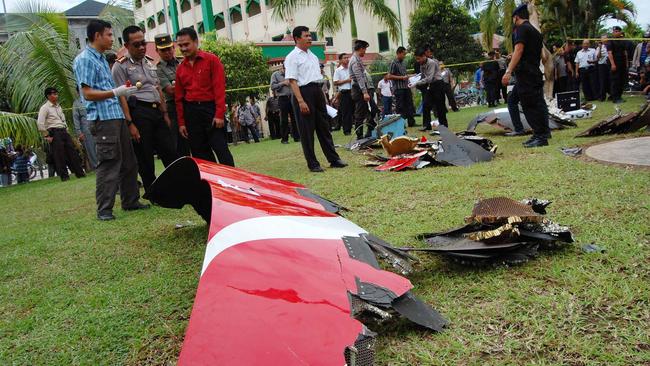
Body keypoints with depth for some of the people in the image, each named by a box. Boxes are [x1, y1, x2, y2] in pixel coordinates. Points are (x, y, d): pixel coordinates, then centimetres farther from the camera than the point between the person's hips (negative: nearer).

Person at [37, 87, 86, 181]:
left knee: (72, 151, 3)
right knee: (60, 155, -6)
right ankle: (64, 176, 0)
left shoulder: (59, 106, 18)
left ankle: (79, 173, 6)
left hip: (64, 131, 7)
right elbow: (40, 124, -11)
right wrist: (47, 136, -12)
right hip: (54, 133, -7)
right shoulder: (45, 108, -5)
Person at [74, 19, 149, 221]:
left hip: (117, 115, 9)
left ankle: (130, 201, 21)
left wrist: (123, 91, 15)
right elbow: (87, 93, -14)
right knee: (108, 164, -9)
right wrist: (115, 92, -18)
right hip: (103, 118, -9)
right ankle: (104, 209, -3)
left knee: (128, 162, 12)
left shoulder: (101, 59, 21)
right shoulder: (84, 59, -7)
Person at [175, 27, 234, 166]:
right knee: (199, 153, 7)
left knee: (221, 149, -7)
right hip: (191, 112, 5)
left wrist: (219, 114, -15)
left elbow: (219, 88, -8)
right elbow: (179, 97, 13)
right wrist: (181, 122, 8)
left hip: (210, 109, -5)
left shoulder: (212, 60, -2)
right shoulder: (180, 68, 11)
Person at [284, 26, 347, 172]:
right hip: (303, 92, -7)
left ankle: (333, 159, 17)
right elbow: (292, 81, -15)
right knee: (307, 130, -1)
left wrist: (322, 96, 17)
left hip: (318, 92, 8)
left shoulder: (312, 55, 17)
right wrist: (301, 102, -23)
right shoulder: (292, 57, -7)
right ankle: (312, 164, 7)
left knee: (324, 127, 11)